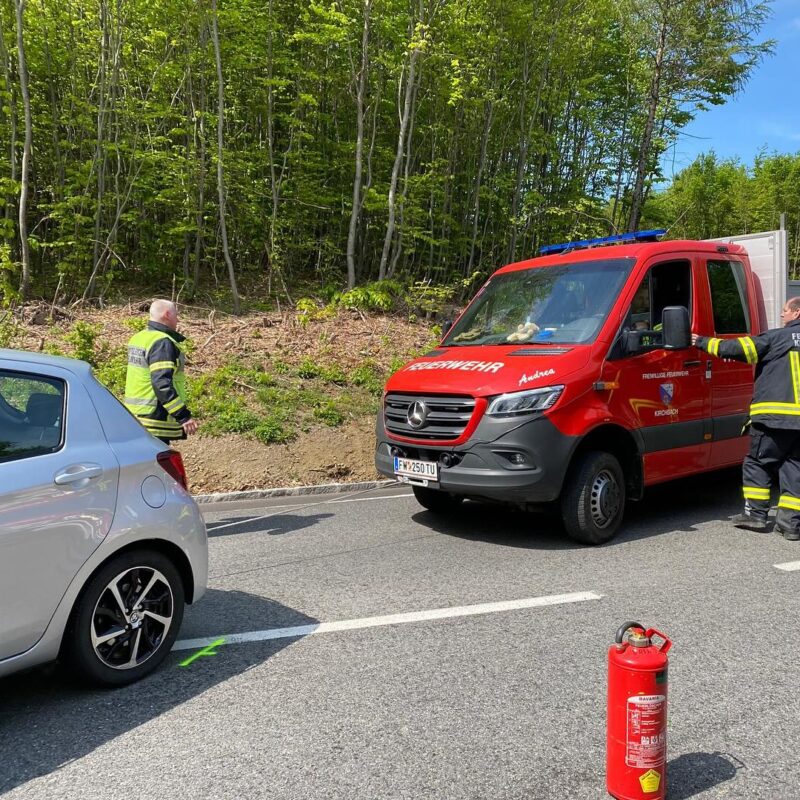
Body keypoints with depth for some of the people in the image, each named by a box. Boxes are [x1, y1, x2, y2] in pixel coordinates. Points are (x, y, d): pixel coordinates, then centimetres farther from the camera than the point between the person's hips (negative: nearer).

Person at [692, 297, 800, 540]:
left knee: (757, 464, 8)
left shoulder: (776, 337, -3)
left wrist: (703, 342, 2)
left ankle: (756, 513, 9)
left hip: (774, 415, -5)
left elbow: (737, 348, -7)